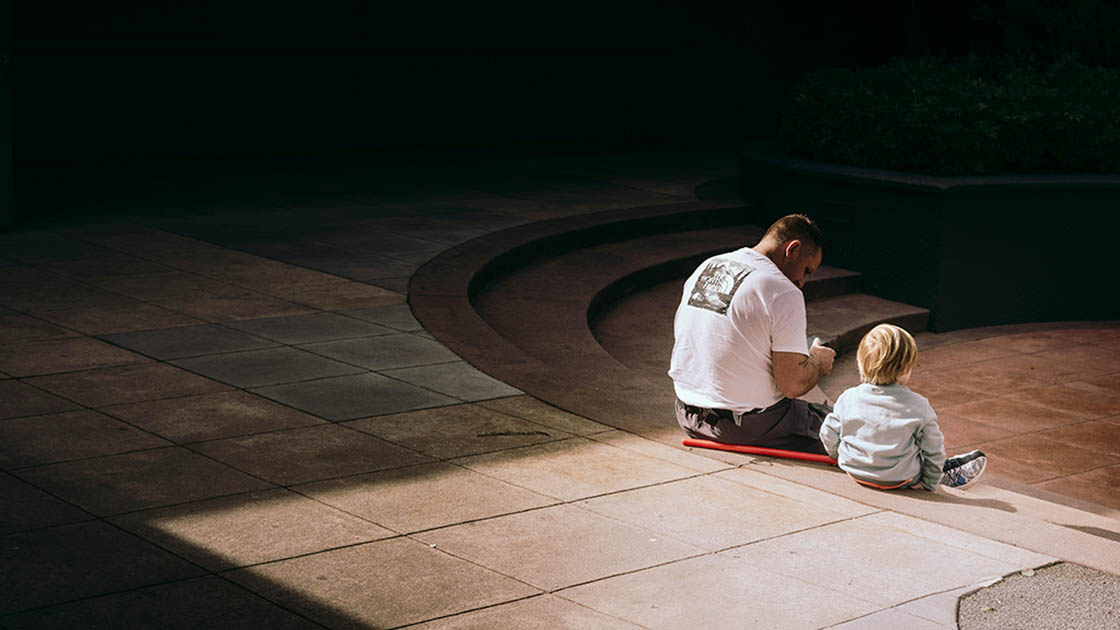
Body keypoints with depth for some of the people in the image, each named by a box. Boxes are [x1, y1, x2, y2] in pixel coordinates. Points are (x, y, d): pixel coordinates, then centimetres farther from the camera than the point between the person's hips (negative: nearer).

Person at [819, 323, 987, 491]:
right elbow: (933, 450, -9)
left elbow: (829, 435, 1)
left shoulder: (847, 398, -11)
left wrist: (844, 458, 22)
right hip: (898, 480, -4)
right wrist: (930, 483, 7)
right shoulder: (918, 406, -18)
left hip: (855, 471, 4)